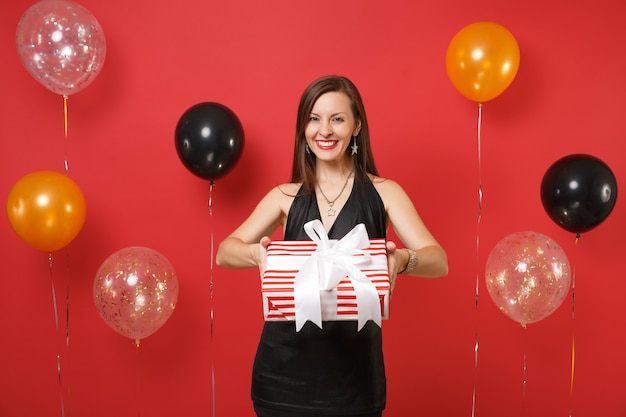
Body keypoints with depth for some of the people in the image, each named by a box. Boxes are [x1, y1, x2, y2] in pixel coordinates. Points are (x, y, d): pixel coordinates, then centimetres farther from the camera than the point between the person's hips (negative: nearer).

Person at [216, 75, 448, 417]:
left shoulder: (382, 193, 0)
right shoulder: (286, 196, 5)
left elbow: (439, 261, -10)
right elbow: (224, 253, -5)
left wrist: (402, 260, -32)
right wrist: (256, 253, -28)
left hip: (353, 365, -1)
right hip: (285, 364, 1)